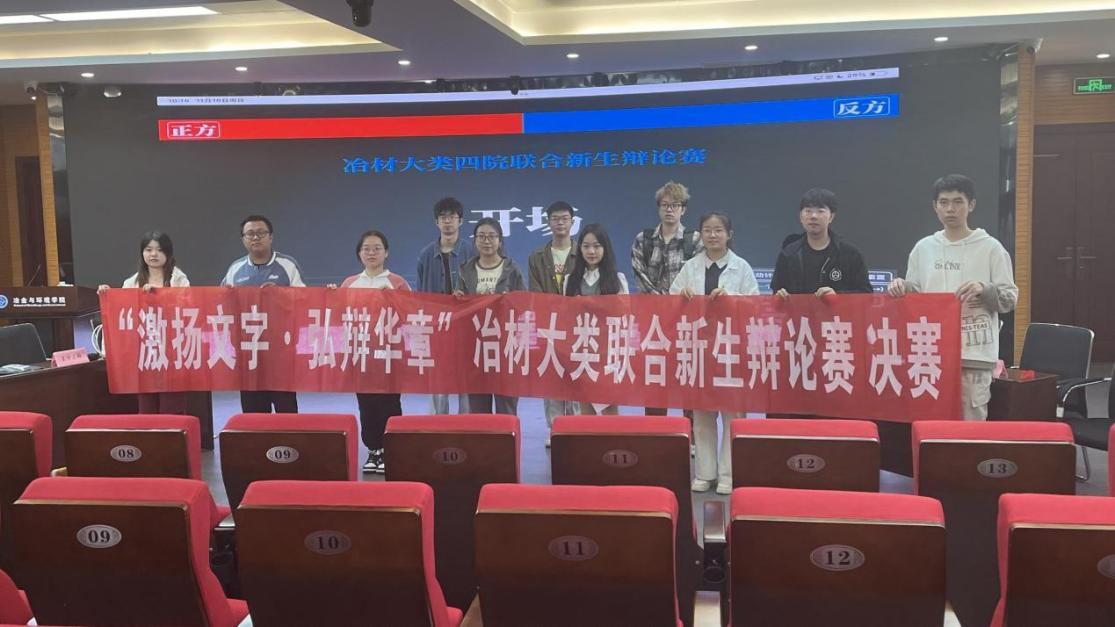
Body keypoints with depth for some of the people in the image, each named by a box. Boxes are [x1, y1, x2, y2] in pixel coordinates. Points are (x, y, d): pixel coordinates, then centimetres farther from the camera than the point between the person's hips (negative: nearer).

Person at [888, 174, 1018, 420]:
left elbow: (1010, 299, 0)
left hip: (974, 354, -3)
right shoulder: (923, 248, 10)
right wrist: (902, 288, -7)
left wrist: (984, 289, -18)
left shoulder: (990, 247, 1)